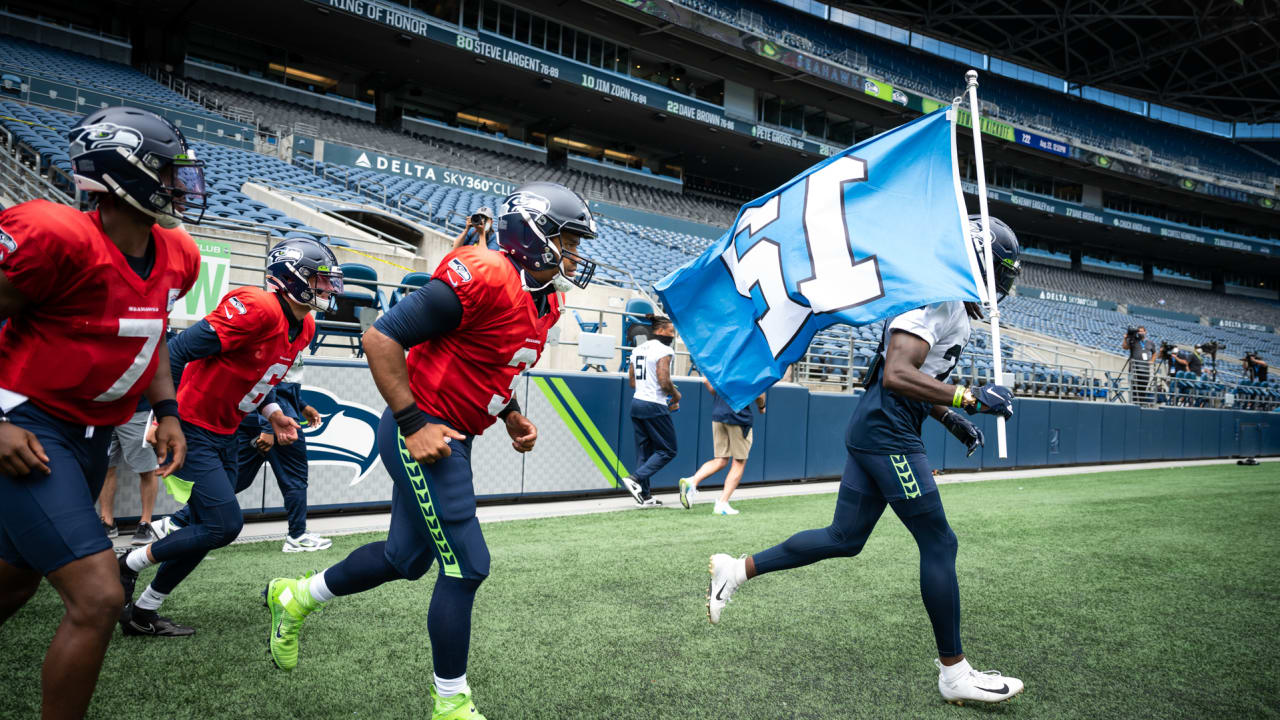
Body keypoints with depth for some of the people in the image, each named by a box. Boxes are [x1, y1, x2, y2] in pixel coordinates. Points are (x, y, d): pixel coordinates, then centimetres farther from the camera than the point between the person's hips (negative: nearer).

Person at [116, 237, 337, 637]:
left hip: (224, 435, 9)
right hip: (191, 429, -9)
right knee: (225, 526, -10)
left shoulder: (304, 328, 3)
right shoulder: (257, 308, -25)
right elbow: (177, 352, -25)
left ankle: (142, 613, 28)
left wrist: (274, 415, 4)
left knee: (210, 528, 12)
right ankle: (127, 566, 12)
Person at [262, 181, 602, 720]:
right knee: (466, 567, -4)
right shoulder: (484, 278, -22)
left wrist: (511, 417, 9)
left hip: (450, 439, 10)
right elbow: (382, 338, -22)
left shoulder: (546, 302, 8)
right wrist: (414, 424, -22)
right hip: (423, 435, -10)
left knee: (407, 558, 20)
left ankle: (294, 598, 44)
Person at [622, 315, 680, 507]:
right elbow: (664, 382, -18)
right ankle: (635, 478, -9)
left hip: (636, 403, 8)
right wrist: (676, 395, 0)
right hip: (655, 407, -8)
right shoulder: (664, 351, -10)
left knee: (644, 451, 12)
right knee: (667, 451, 3)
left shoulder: (638, 349, 15)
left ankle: (644, 495, 13)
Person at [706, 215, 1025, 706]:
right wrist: (969, 398, -21)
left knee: (843, 540, 13)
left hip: (874, 432, 10)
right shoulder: (935, 298, -13)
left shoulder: (956, 308, 20)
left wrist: (949, 418, 18)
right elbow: (896, 376, -25)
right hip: (886, 432, -10)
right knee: (938, 543, -1)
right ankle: (954, 673, 13)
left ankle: (737, 569, 19)